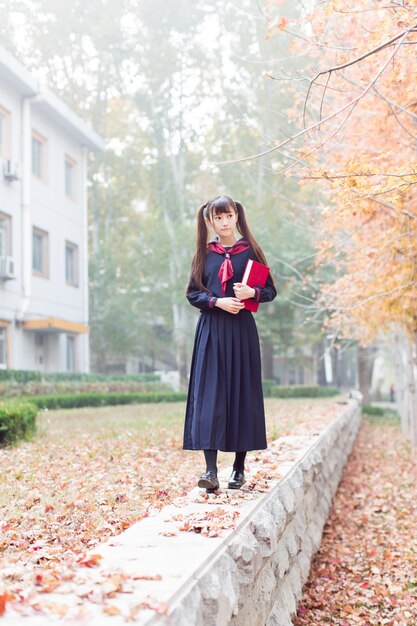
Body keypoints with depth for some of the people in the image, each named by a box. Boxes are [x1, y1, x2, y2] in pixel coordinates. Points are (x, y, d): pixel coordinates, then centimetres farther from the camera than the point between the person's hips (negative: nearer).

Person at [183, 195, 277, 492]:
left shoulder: (250, 251, 5)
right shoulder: (204, 253, 9)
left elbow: (271, 290, 6)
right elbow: (193, 292, 7)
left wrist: (252, 292, -15)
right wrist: (217, 302, -11)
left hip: (242, 330, 0)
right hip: (211, 330, 1)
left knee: (242, 393, 1)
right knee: (209, 394, -10)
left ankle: (239, 467, 11)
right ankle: (211, 469, -14)